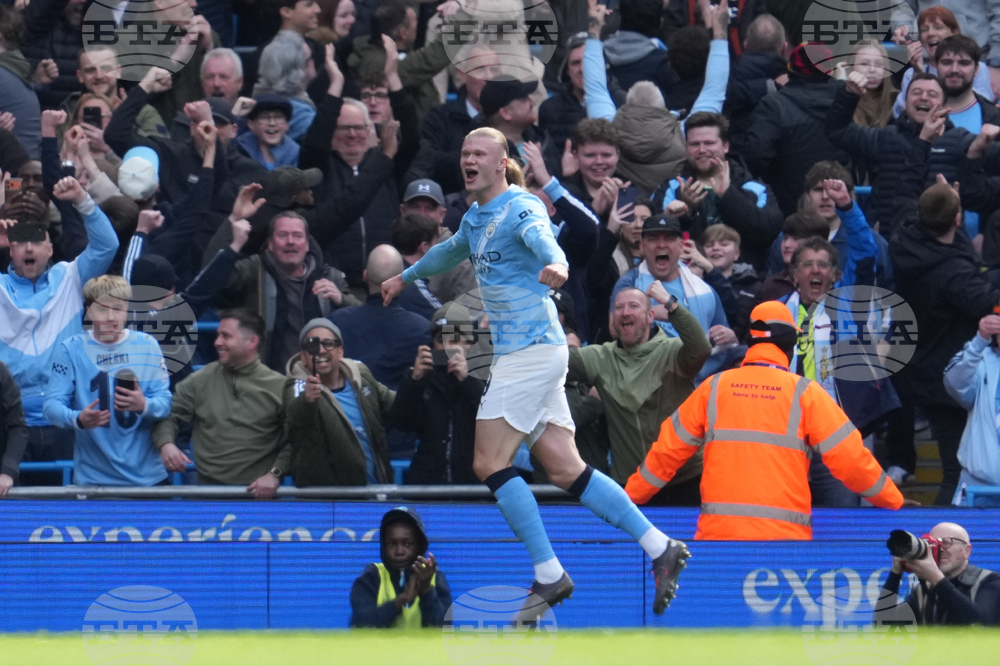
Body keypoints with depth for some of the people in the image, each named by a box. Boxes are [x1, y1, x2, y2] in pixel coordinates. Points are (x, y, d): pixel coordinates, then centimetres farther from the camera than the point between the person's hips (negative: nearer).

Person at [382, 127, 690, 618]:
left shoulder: (520, 208, -10)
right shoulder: (475, 219, 18)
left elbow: (542, 237, -34)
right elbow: (451, 251, 41)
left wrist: (554, 265, -56)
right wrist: (406, 277, 57)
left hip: (532, 351, -9)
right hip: (517, 354, 9)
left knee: (490, 465, -10)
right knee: (566, 471, 3)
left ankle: (549, 575, -7)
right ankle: (660, 549, 3)